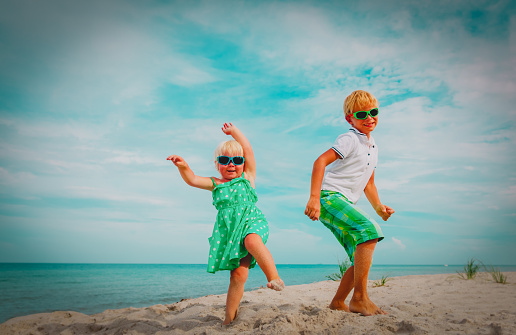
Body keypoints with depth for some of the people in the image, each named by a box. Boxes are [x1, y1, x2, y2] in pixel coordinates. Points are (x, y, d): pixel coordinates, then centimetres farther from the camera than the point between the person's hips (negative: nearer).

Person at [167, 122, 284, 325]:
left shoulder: (247, 177, 10)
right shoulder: (215, 184, 13)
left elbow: (247, 149, 5)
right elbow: (192, 180, 0)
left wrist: (233, 131, 8)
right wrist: (183, 167, -19)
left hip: (252, 222, -1)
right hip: (229, 232, 1)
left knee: (252, 241, -39)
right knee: (238, 274, -5)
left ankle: (274, 277, -32)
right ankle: (229, 318, 8)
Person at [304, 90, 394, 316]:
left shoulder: (373, 147, 19)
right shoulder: (349, 139, -8)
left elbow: (368, 183, 27)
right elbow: (321, 161, -19)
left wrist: (378, 207, 12)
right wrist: (314, 198, -28)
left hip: (346, 203, 9)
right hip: (329, 196, -9)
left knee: (362, 259, 6)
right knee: (369, 231, -27)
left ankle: (338, 303, 19)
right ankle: (359, 299, -21)